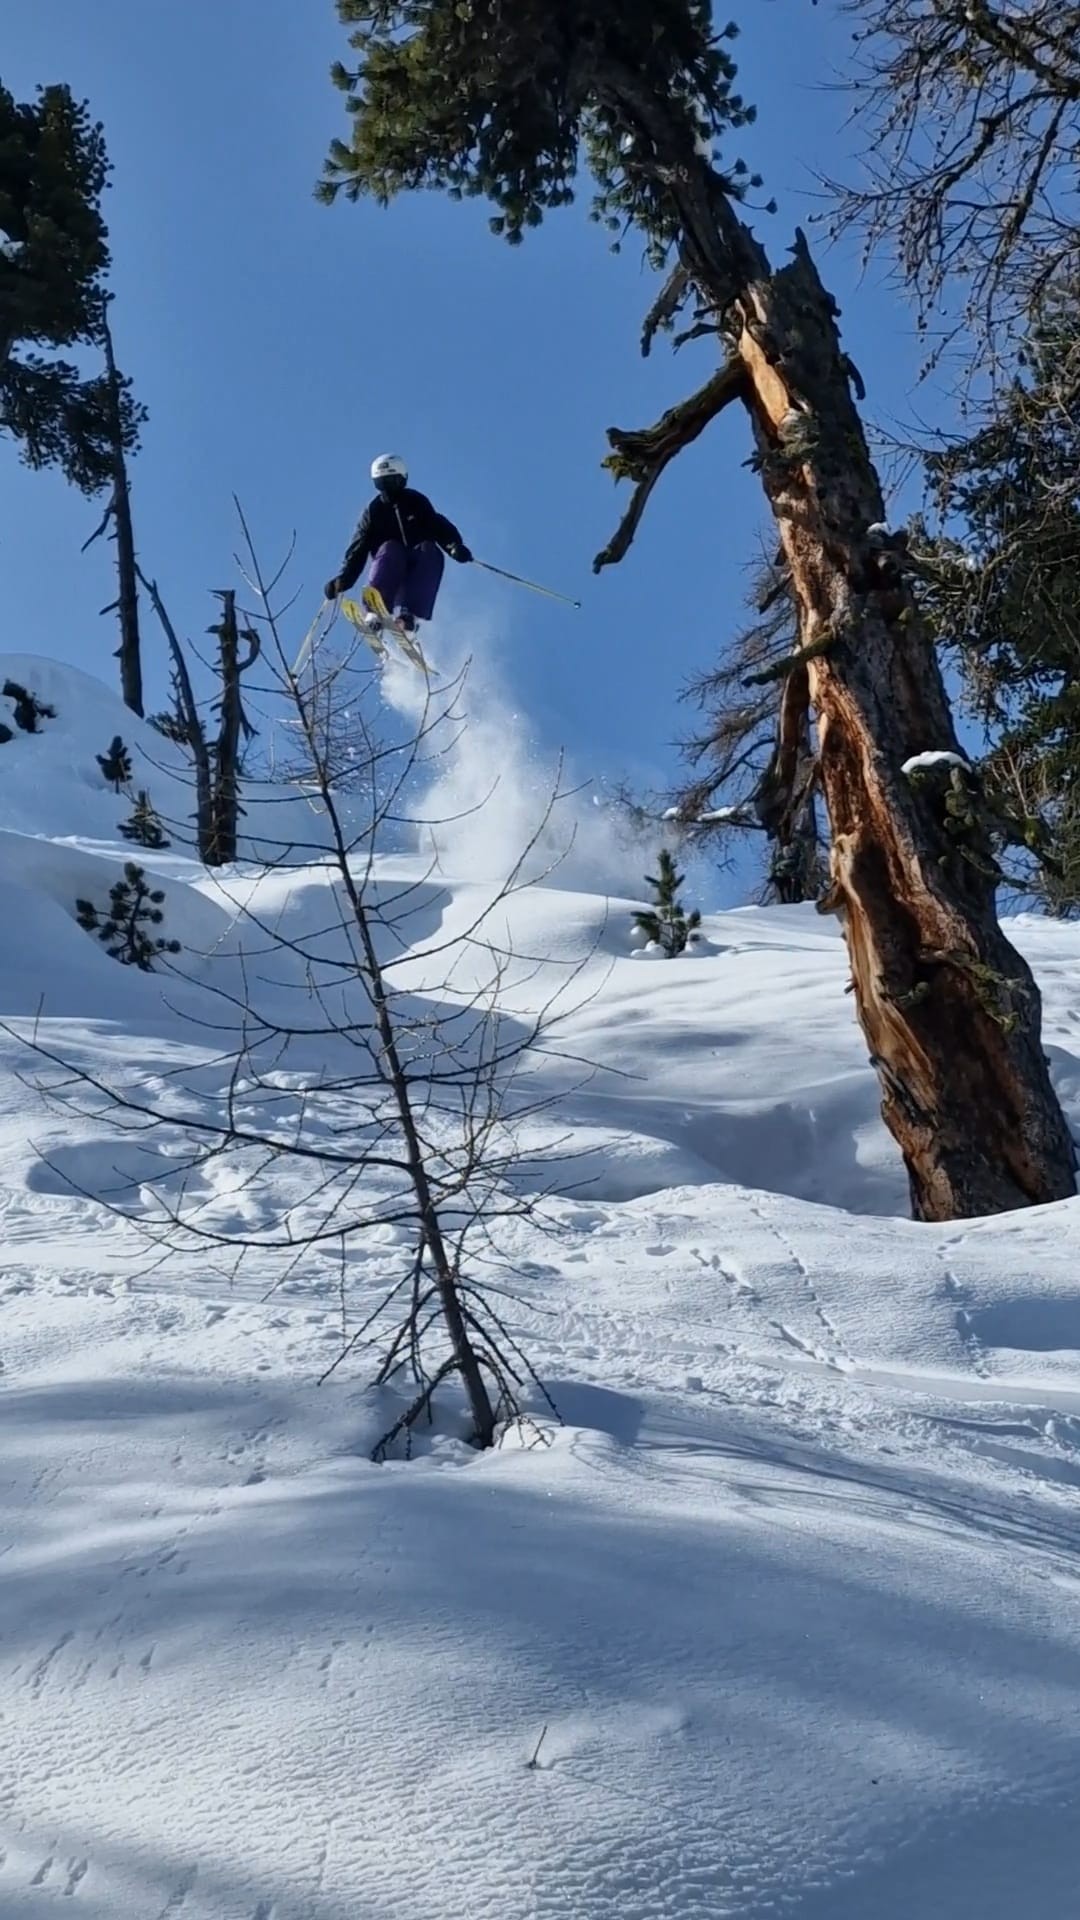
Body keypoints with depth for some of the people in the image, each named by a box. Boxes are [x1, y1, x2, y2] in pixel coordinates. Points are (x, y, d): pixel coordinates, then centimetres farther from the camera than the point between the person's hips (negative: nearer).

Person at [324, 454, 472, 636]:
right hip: (389, 570, -1)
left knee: (430, 550, -31)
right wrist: (343, 580, -15)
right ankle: (375, 610, -40)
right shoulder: (373, 512, 5)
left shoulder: (417, 502, 7)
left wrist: (454, 546, -25)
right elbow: (358, 550, 0)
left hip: (420, 566, 1)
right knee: (390, 548, -32)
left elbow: (440, 527, -2)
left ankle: (408, 612, -45)